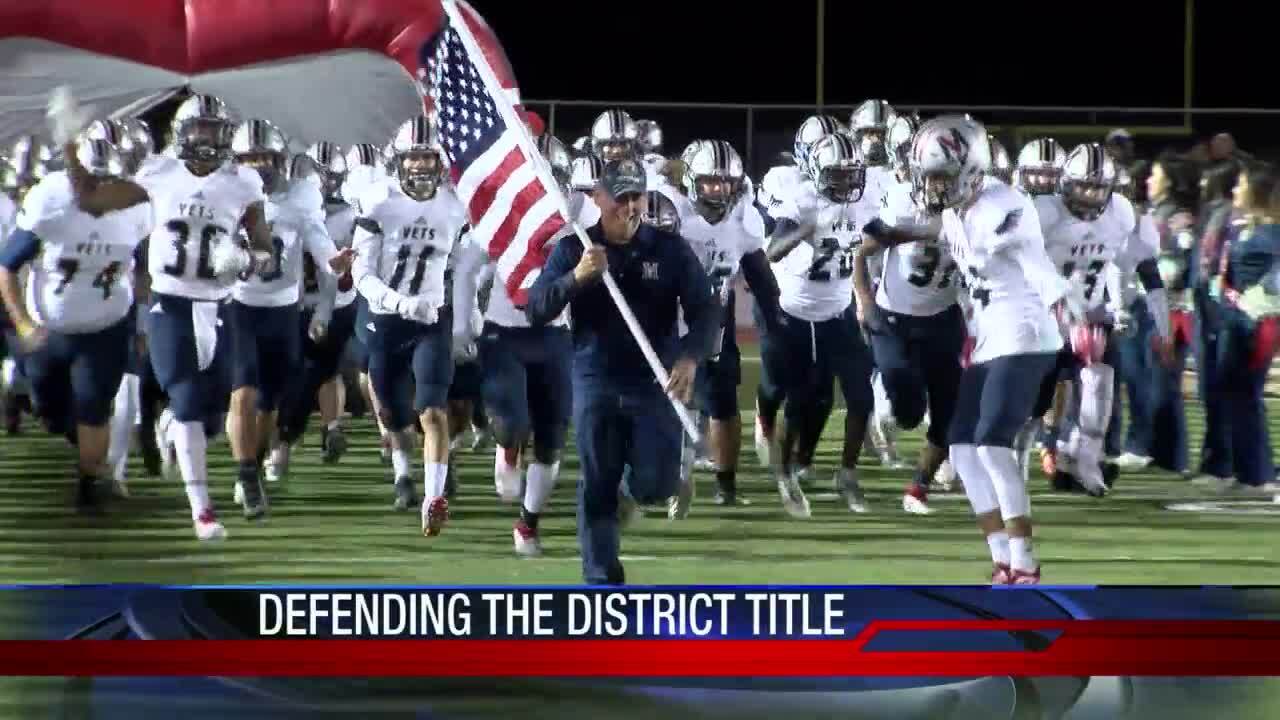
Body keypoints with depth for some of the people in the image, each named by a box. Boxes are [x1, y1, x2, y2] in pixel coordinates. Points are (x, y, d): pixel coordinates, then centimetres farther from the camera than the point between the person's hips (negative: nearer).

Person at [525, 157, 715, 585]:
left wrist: (690, 357, -19)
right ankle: (602, 580, 11)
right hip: (595, 384, 0)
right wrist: (576, 277, -21)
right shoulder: (573, 249, 1)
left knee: (657, 483, -6)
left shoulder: (670, 250, 0)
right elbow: (535, 312, -5)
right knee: (598, 487, 2)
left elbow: (703, 310, -1)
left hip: (655, 383, 0)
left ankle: (629, 493, 32)